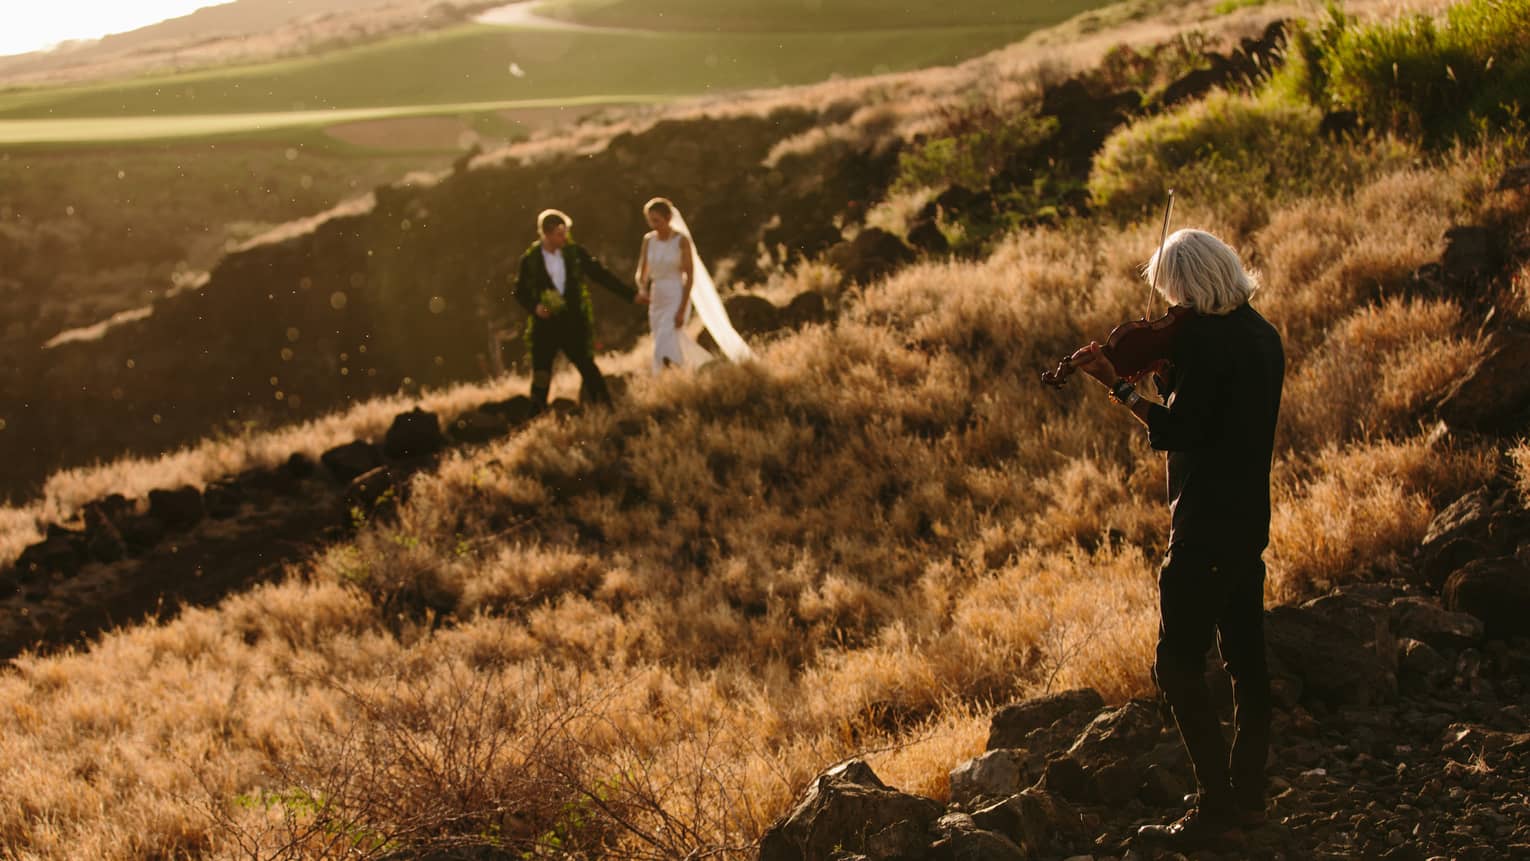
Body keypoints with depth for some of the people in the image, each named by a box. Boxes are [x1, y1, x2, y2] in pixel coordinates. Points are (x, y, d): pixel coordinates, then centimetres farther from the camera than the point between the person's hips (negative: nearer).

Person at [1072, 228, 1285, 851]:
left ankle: (1217, 807, -4)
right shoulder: (1261, 333, 10)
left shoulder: (1205, 338, -19)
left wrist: (1120, 388, -13)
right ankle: (1247, 795, 25)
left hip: (1205, 529, -10)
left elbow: (1176, 432, -22)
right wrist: (1167, 369, 7)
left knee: (1178, 666, -5)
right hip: (1250, 520, 10)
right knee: (1245, 659, 15)